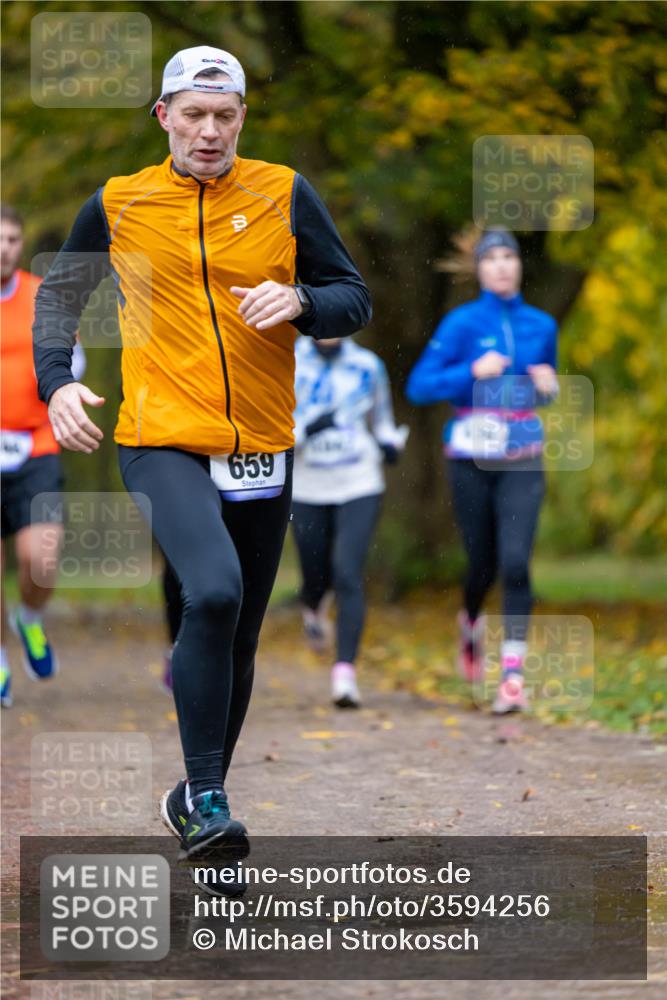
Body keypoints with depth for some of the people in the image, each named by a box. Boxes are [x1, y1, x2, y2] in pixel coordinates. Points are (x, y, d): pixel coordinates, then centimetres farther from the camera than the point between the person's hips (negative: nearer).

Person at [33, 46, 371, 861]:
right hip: (162, 441, -3)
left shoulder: (285, 196, 3)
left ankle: (197, 801, 31)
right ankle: (205, 798, -18)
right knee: (213, 591, -27)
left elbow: (353, 299, 7)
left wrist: (298, 301, -15)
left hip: (261, 452, 3)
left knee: (238, 638, 11)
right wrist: (56, 381, 1)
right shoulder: (117, 205, 4)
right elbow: (58, 294, 17)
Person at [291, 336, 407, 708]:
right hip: (308, 492, 0)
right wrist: (305, 430, -23)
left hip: (360, 487, 0)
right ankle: (314, 608, 50)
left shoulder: (367, 366, 3)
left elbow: (382, 418, 18)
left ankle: (345, 674, -18)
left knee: (348, 577, -15)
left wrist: (388, 442, -3)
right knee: (317, 578, 10)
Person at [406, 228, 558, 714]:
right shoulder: (462, 323, -3)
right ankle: (471, 623, 44)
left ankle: (513, 675, -15)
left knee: (515, 561, -15)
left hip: (522, 463, 1)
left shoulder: (541, 325, 7)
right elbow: (419, 387, -7)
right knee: (483, 563, 9)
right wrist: (474, 371, -18)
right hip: (471, 461, -1)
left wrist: (548, 384, 0)